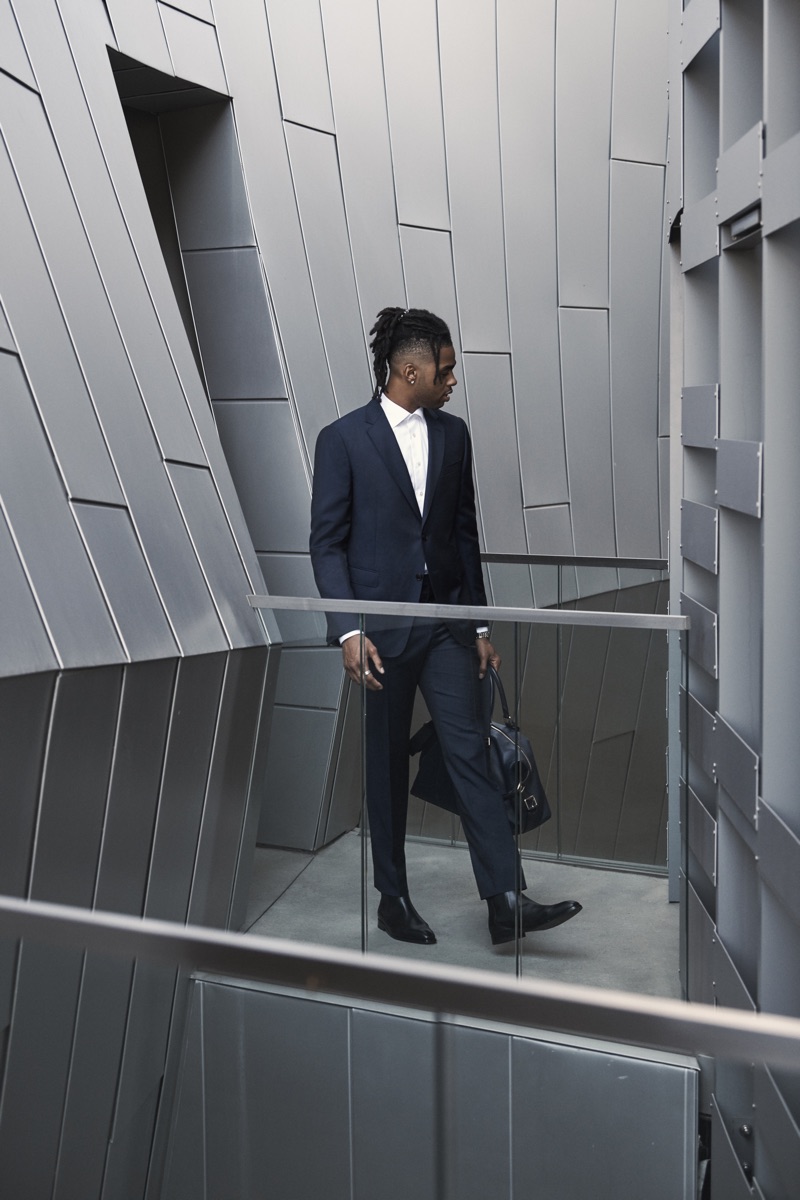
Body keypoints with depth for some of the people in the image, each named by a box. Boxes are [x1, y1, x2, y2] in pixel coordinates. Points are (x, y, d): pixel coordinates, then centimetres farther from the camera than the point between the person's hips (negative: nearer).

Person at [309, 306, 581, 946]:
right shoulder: (343, 438, -5)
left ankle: (508, 902, 2)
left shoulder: (453, 433, 9)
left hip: (447, 621, 4)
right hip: (381, 627, -3)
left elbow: (465, 533, 12)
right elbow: (327, 542, -6)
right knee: (387, 769, 8)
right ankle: (394, 899, 23)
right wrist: (349, 631, -15)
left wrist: (480, 626, 10)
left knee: (472, 755, -1)